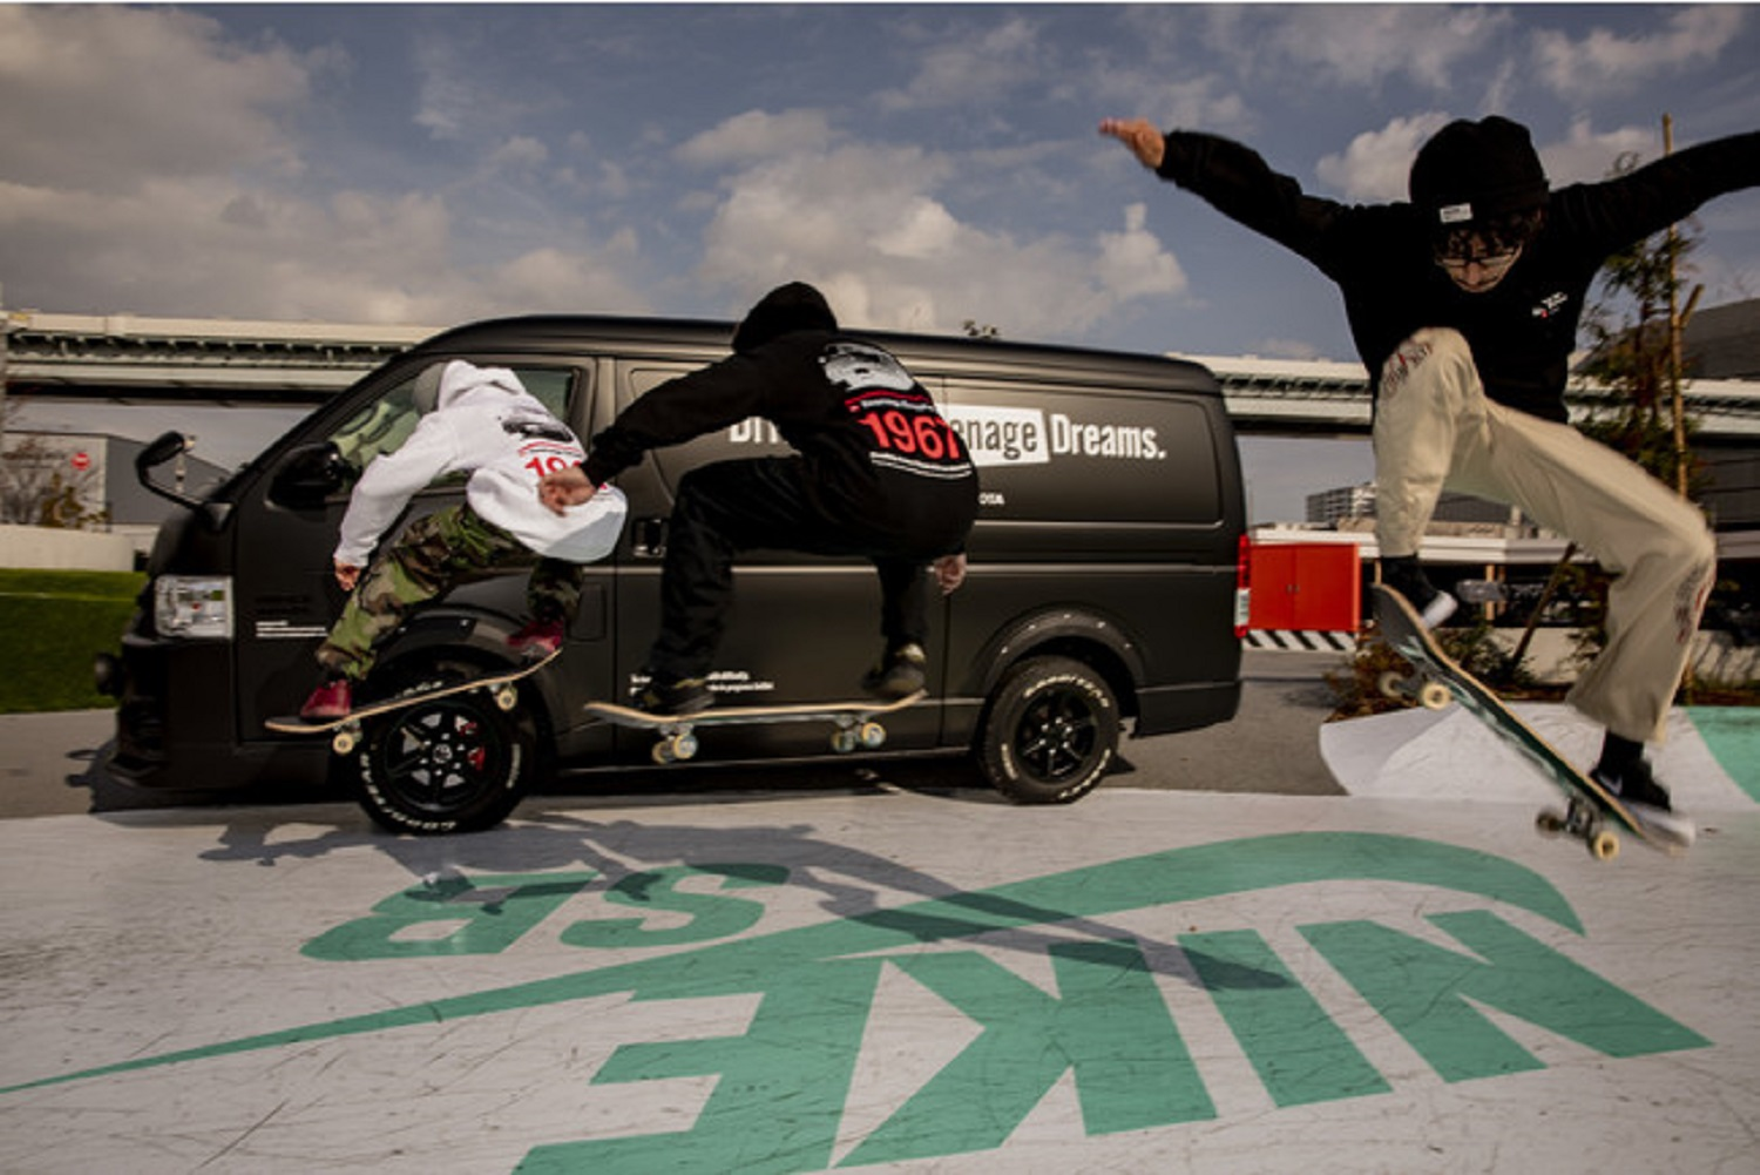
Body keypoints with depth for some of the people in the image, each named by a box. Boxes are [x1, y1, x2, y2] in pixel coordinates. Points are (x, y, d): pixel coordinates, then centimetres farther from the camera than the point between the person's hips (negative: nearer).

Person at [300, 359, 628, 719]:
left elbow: (378, 484, 19)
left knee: (409, 559, 16)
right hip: (600, 534, 5)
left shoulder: (456, 419, 23)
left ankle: (338, 681, 12)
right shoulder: (543, 415, 40)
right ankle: (551, 622, 21)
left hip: (516, 519, -5)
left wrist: (350, 551, 31)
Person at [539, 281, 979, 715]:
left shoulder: (783, 355, 20)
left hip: (869, 500, -6)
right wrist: (951, 543, 52)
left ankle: (680, 677, 5)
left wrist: (595, 470, 3)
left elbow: (683, 403, 7)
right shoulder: (880, 357, 38)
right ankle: (906, 651, 28)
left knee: (703, 499, 11)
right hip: (957, 511, 7)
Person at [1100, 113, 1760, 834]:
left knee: (1684, 547, -10)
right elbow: (1267, 198, -30)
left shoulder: (1575, 230, -15)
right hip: (1426, 430, -3)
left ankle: (1622, 759, 4)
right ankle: (1398, 569, -28)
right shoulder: (1384, 244, -23)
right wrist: (1170, 154, -42)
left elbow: (1689, 174, -1)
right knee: (1435, 350, -38)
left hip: (1530, 434, 4)